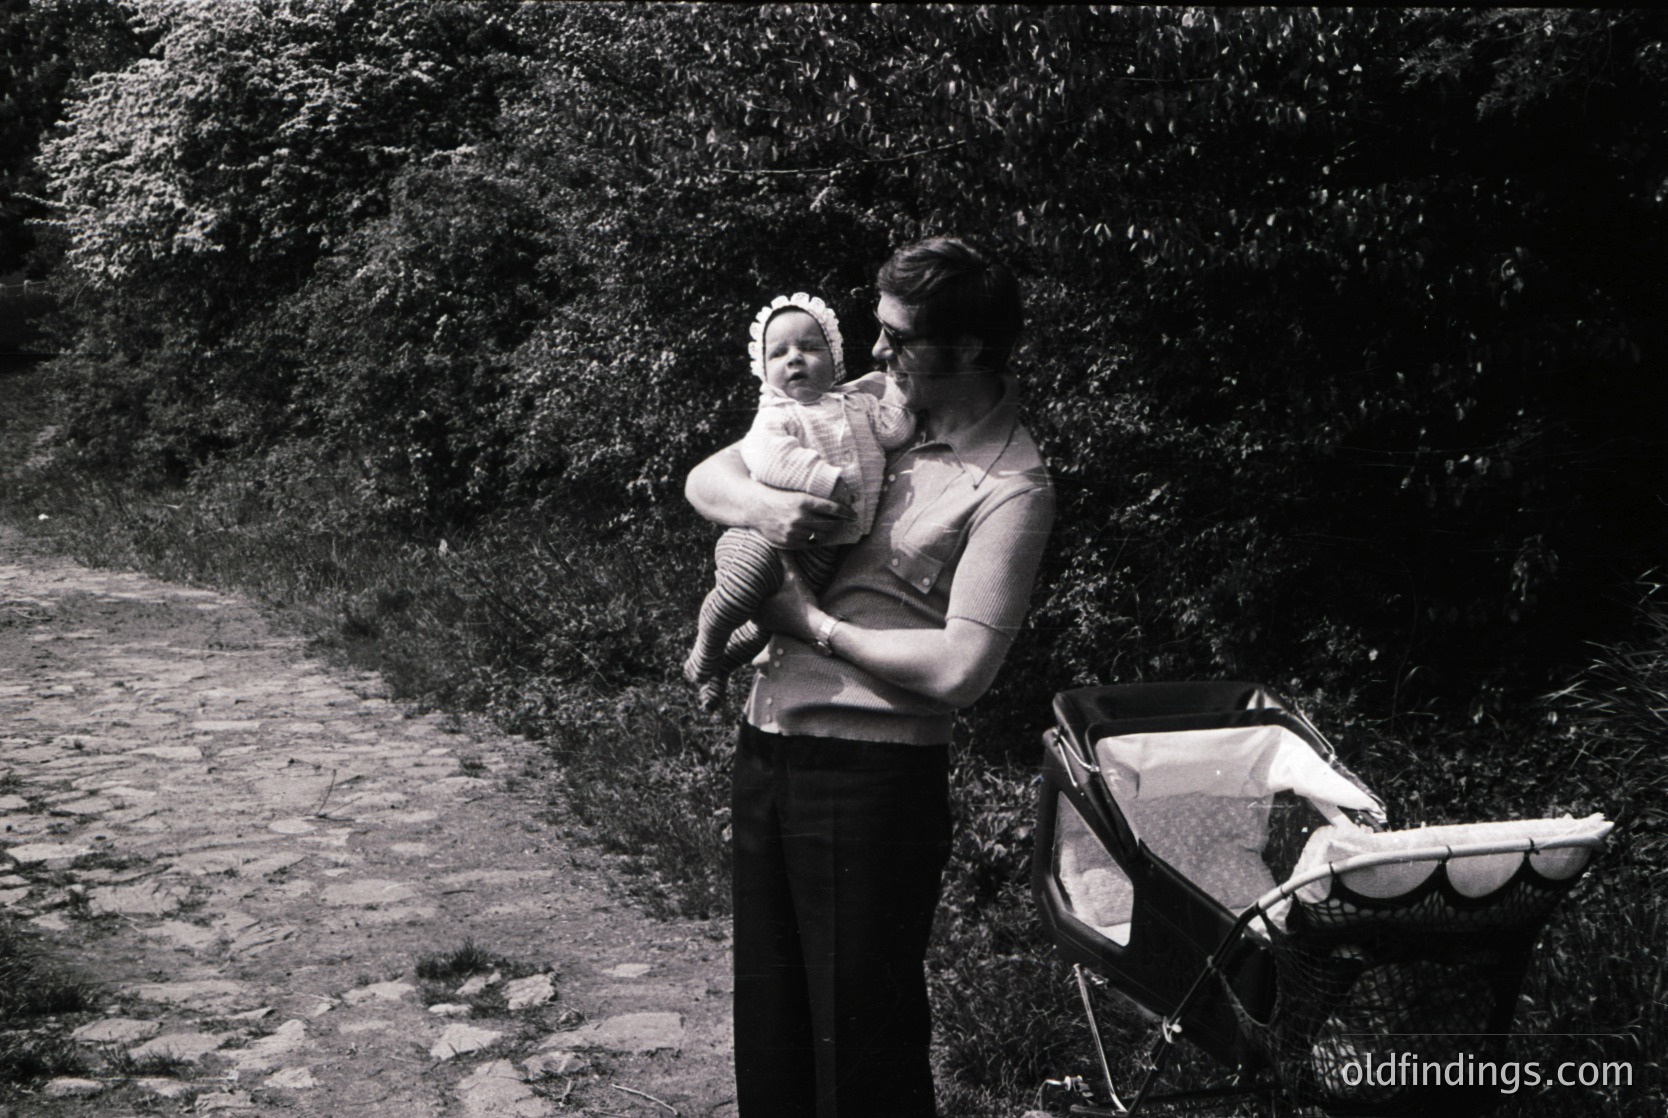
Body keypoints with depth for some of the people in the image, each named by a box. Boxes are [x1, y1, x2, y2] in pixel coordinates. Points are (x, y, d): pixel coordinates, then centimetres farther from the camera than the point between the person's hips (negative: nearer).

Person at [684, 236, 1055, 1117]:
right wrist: (761, 505, -10)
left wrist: (815, 624, -12)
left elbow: (959, 670, -20)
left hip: (869, 775, -7)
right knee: (767, 1031, 19)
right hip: (765, 747, 7)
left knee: (859, 1045, 5)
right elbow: (704, 480, 12)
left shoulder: (1009, 485, -11)